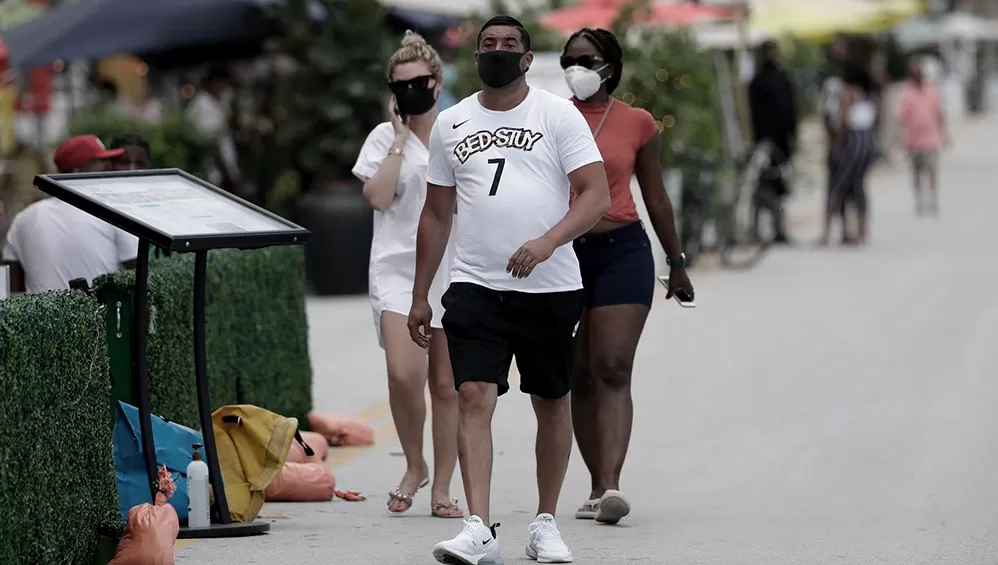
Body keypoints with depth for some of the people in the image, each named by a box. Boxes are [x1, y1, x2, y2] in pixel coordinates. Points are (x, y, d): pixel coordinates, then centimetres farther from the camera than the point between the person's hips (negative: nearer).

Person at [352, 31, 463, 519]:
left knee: (447, 385, 3)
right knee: (403, 373, -18)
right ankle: (414, 465, 5)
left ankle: (441, 488, 12)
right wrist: (401, 138, -9)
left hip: (453, 271, 2)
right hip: (399, 268, -2)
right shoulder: (385, 138, 3)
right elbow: (378, 196, -12)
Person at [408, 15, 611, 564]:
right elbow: (436, 215, 17)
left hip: (550, 288, -1)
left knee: (552, 404, 9)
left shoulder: (558, 115, 0)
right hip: (474, 286, 1)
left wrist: (548, 242, -23)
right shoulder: (450, 123, 11)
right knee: (474, 397, -13)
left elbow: (596, 194, -8)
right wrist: (420, 296, 14)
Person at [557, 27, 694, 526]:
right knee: (579, 377, 6)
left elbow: (655, 196, 12)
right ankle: (598, 487, 13)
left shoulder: (637, 123, 5)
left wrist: (677, 262, 16)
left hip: (622, 250, -2)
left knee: (613, 370, -13)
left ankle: (612, 487, -23)